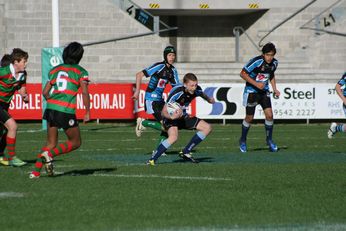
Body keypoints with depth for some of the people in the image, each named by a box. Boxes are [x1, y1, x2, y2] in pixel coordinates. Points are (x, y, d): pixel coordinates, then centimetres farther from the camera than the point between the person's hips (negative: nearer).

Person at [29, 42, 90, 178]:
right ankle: (49, 154, -9)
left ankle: (36, 171, 3)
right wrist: (87, 112, -4)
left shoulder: (55, 70, 16)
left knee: (51, 144, 15)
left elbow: (45, 92, 14)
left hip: (51, 109, 5)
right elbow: (85, 92, -9)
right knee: (75, 142, 11)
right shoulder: (81, 72, 2)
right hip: (67, 111, -5)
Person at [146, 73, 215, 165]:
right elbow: (164, 112, -31)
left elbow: (202, 94, 16)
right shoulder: (176, 93, -33)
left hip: (183, 116, 7)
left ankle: (185, 152, 3)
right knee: (173, 137, -36)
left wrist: (209, 99, 35)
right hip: (171, 117, -7)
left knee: (207, 128, -3)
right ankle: (152, 160, -24)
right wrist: (171, 117, -52)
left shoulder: (196, 90, -13)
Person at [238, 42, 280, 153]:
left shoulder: (274, 63, -3)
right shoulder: (256, 61, -23)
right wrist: (256, 83, -26)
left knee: (269, 115, -9)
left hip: (264, 91, 5)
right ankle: (243, 141, 23)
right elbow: (243, 73, -19)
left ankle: (269, 139, 10)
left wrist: (275, 89, 8)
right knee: (249, 118, 2)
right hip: (251, 91, -5)